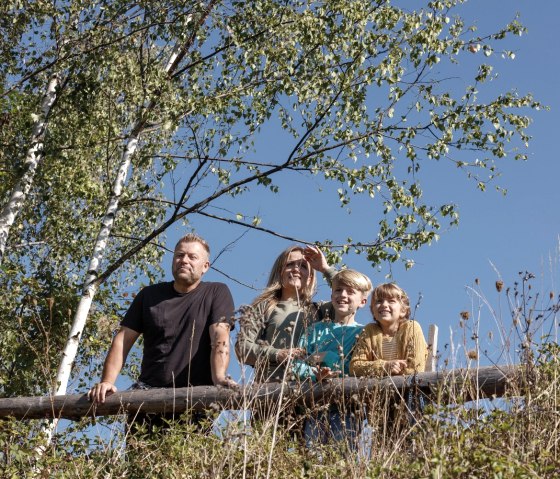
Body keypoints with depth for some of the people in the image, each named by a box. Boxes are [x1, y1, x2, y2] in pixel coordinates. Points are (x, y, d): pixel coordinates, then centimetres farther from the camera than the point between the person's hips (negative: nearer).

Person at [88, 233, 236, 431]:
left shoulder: (217, 293, 9)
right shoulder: (149, 295, 18)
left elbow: (220, 339, -6)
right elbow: (122, 340, 12)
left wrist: (219, 378, -24)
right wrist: (107, 382, -2)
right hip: (149, 390, 2)